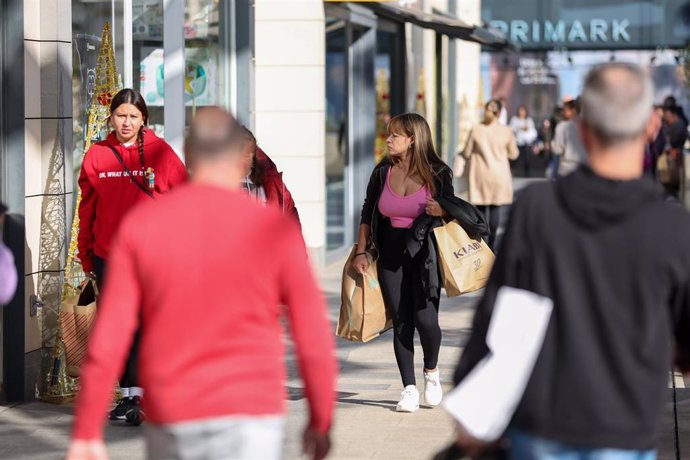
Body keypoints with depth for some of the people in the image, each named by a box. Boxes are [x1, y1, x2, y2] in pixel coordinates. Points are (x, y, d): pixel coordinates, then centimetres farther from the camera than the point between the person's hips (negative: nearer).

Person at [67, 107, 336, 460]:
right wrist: (321, 422, 10)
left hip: (171, 421, 2)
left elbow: (109, 337, -6)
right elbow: (313, 338, -3)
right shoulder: (275, 229, -5)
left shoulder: (140, 225, -2)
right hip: (248, 418, -2)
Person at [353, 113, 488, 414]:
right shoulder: (383, 172, 5)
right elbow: (367, 214, 13)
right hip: (391, 254, 3)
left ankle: (431, 371, 19)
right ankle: (409, 388, 9)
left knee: (425, 319, -11)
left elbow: (451, 211, 7)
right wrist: (361, 251, 8)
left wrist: (442, 210, -16)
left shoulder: (438, 174, -3)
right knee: (401, 322, 1)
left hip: (425, 253, -3)